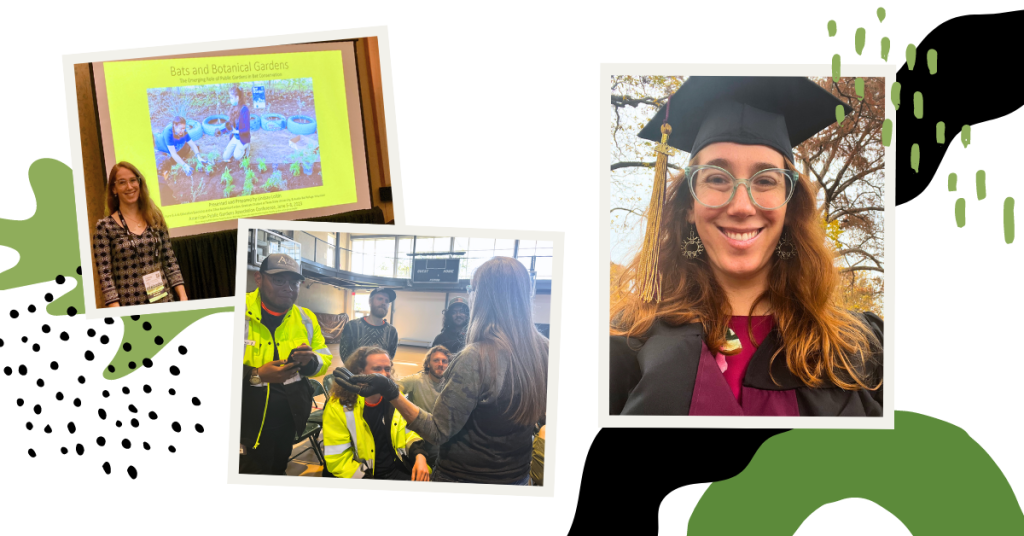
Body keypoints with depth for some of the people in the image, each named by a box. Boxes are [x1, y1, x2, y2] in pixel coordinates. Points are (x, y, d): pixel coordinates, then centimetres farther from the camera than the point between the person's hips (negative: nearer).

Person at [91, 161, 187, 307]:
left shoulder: (155, 219, 7)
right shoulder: (104, 227, -4)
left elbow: (170, 262, 8)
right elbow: (105, 275, -8)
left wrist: (183, 297, -1)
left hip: (164, 301, 3)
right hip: (129, 306, -3)